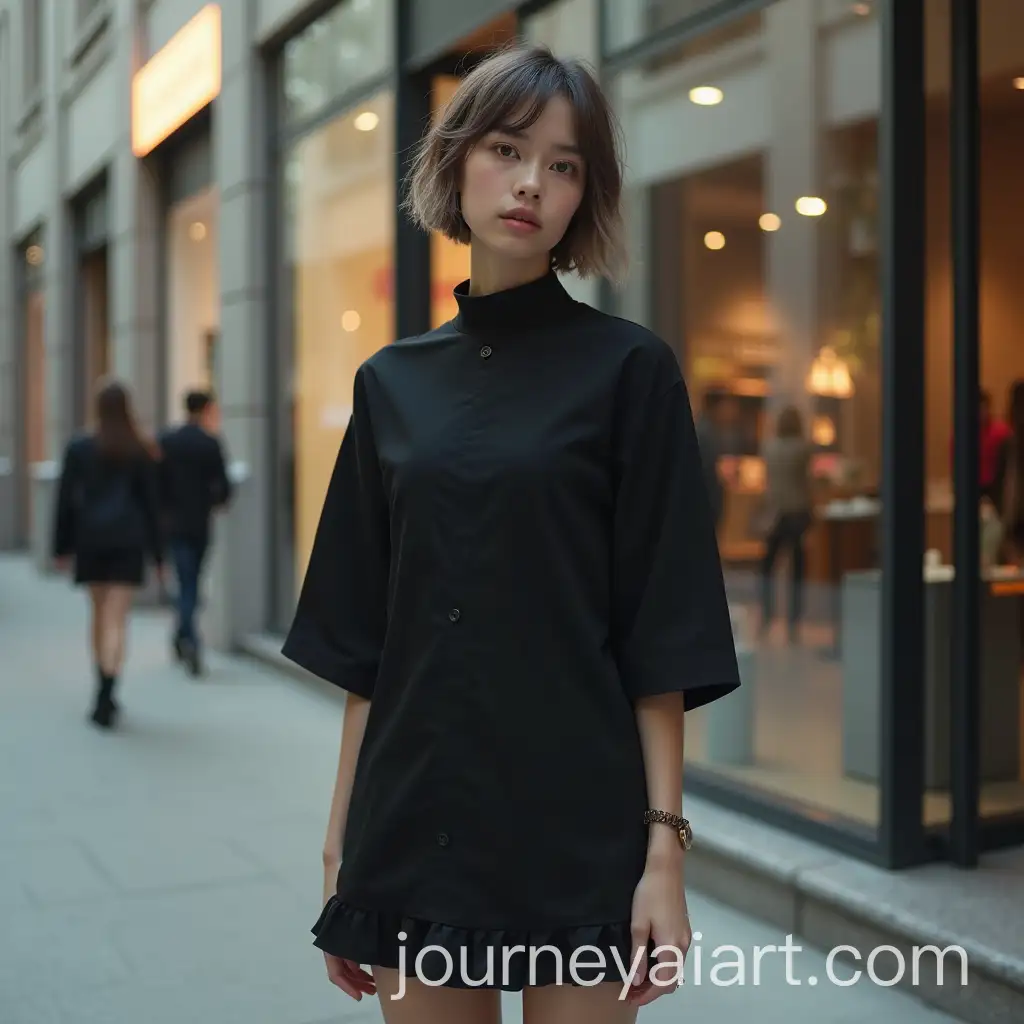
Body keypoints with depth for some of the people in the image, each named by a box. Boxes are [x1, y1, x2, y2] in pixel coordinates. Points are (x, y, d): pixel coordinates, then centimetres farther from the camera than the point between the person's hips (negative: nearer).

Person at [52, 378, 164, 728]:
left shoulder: (78, 447, 0)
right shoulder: (141, 451, 0)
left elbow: (65, 500, 1)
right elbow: (151, 503, 2)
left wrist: (62, 547, 8)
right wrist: (157, 553, 7)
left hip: (90, 539, 1)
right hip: (128, 540, -1)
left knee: (100, 615, 16)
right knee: (117, 619, -3)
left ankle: (105, 694, 24)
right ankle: (105, 698, -13)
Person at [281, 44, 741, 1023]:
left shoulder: (628, 369, -4)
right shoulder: (393, 381, 6)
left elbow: (661, 639, -6)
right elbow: (364, 639, 7)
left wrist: (664, 844, -9)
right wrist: (340, 839, 7)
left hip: (577, 826, -3)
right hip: (416, 822, 4)